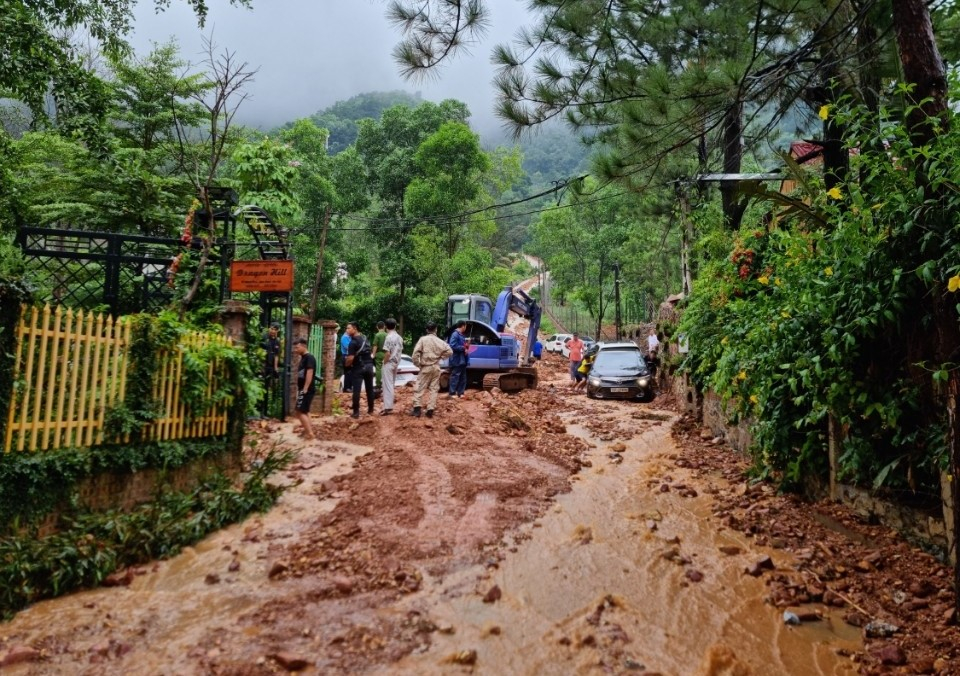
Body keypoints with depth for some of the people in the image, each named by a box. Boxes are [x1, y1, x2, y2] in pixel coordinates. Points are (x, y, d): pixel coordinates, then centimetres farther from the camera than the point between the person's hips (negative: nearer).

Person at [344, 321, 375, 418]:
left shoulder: (353, 342, -16)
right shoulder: (365, 338, 9)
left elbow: (350, 358, -22)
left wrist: (346, 364, -3)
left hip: (358, 367, -7)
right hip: (369, 365, 7)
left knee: (356, 390, -3)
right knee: (370, 388, 13)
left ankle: (356, 412, -2)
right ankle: (371, 410, 21)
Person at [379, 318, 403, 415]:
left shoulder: (389, 337, -16)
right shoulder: (399, 337, 8)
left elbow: (387, 353, -20)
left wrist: (384, 363, -9)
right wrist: (396, 361, 15)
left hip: (389, 363, -8)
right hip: (396, 363, 8)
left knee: (388, 385, -5)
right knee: (391, 384, 15)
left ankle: (388, 407, -6)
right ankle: (389, 405, 20)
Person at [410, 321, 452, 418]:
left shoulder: (423, 339, -7)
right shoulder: (440, 341, 1)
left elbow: (415, 353, -14)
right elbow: (449, 351, -2)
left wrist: (417, 364, -1)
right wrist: (440, 357, 9)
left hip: (426, 367, -3)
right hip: (436, 367, 3)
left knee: (419, 388, 4)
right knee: (434, 389, 8)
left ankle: (417, 409, 0)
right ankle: (430, 410, 6)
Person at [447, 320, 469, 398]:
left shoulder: (461, 335, 16)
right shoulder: (455, 334, -14)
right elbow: (452, 346, -24)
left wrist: (466, 345, 6)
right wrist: (463, 348, -19)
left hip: (462, 360, 10)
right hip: (457, 360, -10)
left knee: (463, 377, 13)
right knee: (455, 377, -6)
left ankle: (460, 392, 19)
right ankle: (452, 393, -2)